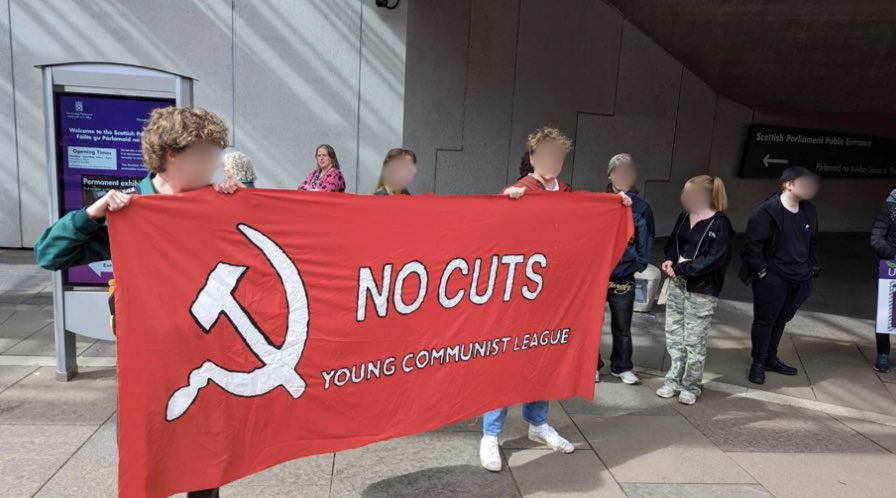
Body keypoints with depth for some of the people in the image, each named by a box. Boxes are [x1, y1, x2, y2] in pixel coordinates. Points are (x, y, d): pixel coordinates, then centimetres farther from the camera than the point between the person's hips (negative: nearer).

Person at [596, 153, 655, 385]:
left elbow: (646, 240, 2)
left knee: (622, 326, 13)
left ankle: (622, 366, 30)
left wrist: (640, 264, -5)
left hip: (624, 279, 1)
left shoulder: (641, 208, -1)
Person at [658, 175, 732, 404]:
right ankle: (674, 380, 27)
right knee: (673, 336, 12)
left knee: (694, 341, 4)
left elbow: (715, 259, -19)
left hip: (702, 292, -6)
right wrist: (671, 261, -6)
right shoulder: (684, 217, 7)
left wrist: (681, 267, -18)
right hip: (677, 285, 6)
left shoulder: (720, 223, -13)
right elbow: (671, 244, 16)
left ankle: (691, 386, 20)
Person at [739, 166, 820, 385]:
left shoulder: (809, 211, 8)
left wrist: (812, 269, 12)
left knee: (781, 319, 17)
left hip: (799, 280, 7)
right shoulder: (767, 211, -14)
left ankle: (771, 358, 32)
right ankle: (758, 363, 17)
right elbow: (753, 243, -15)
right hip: (772, 279, -6)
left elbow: (812, 243, 18)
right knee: (765, 320, 4)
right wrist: (761, 270, -16)